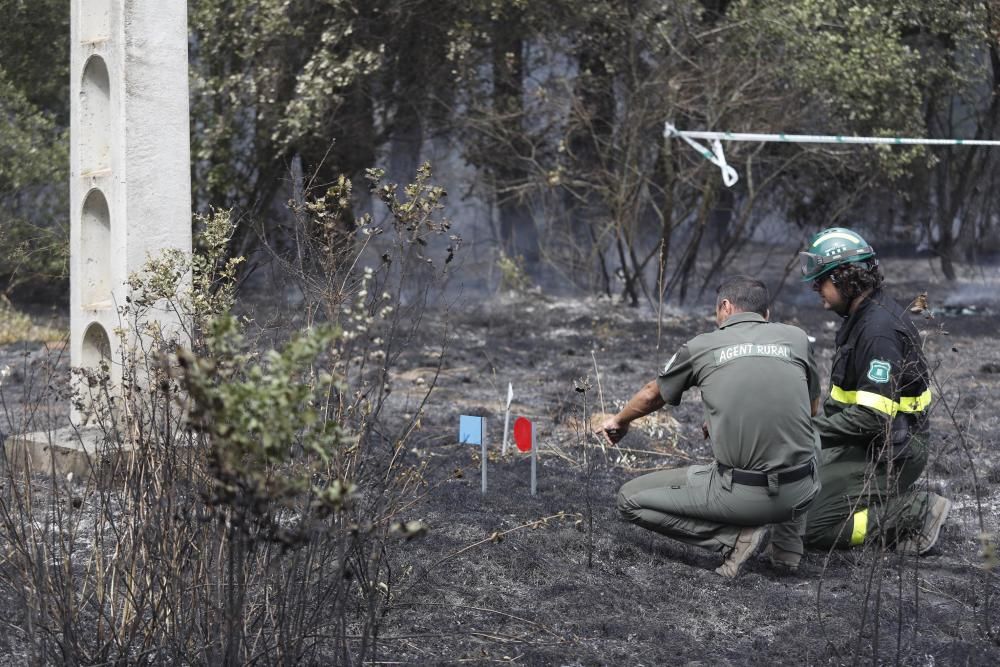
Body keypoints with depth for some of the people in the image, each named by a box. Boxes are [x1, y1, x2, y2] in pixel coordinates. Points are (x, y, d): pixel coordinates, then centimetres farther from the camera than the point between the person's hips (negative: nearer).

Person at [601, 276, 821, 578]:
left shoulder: (701, 346, 6)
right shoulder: (796, 338, 9)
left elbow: (651, 395, 24)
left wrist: (619, 421, 47)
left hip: (742, 495, -4)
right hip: (802, 492, 4)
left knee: (630, 500, 13)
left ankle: (736, 535, -2)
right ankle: (789, 536, 20)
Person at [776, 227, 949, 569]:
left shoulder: (879, 330, -24)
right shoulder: (863, 315, 8)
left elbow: (873, 416, -29)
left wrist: (811, 431, -22)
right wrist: (820, 420, 4)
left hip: (887, 454, -10)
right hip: (867, 443, 10)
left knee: (813, 525, -14)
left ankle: (915, 512, -5)